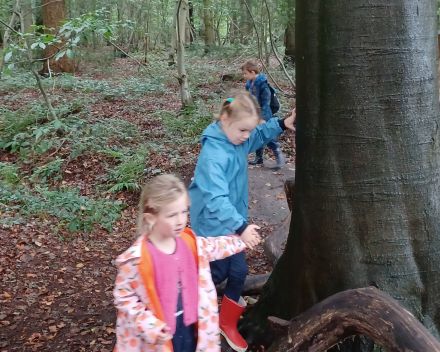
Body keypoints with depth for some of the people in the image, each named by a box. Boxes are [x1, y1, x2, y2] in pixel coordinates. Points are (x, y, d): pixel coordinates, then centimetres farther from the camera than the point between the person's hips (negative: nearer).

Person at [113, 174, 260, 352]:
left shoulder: (190, 243, -7)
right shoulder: (136, 259, -25)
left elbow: (214, 246, 14)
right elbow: (123, 296, -16)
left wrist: (241, 240, 18)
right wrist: (150, 325, -23)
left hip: (188, 326, 5)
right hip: (156, 336, -5)